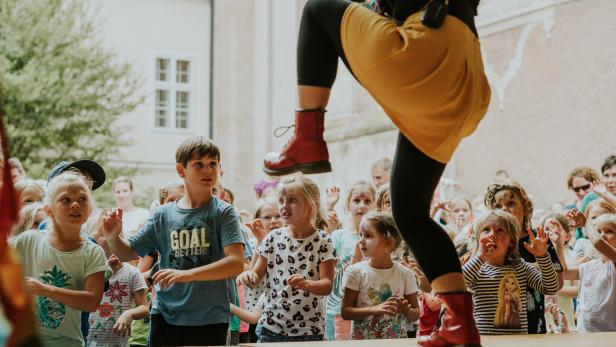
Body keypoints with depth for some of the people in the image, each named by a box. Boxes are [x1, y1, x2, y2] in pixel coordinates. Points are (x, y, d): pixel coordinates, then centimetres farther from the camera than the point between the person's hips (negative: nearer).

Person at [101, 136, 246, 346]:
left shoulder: (223, 213, -3)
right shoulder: (164, 215, 7)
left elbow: (236, 263, -15)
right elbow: (128, 253, 14)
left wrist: (187, 274, -26)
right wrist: (112, 237, -9)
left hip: (209, 320, -2)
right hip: (165, 317, 2)